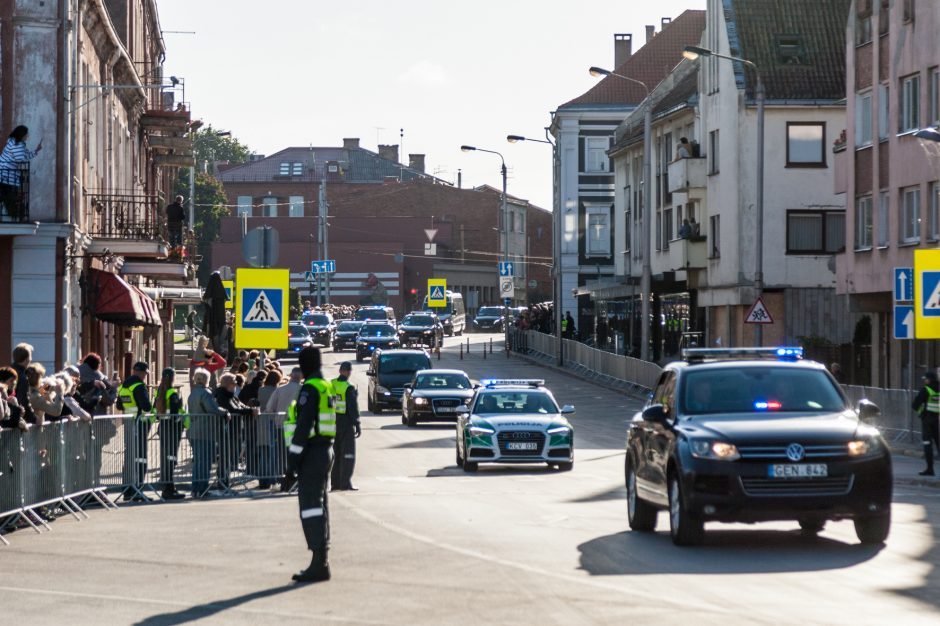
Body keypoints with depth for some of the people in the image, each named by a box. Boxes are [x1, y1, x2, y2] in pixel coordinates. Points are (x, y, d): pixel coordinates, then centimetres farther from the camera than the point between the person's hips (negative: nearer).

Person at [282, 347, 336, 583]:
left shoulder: (309, 389, -15)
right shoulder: (327, 387, 15)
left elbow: (303, 428, -20)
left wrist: (292, 466, -19)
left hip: (312, 454, -10)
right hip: (326, 450, 10)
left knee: (311, 506, -10)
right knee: (319, 505, 14)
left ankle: (319, 564, -12)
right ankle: (321, 561, 19)